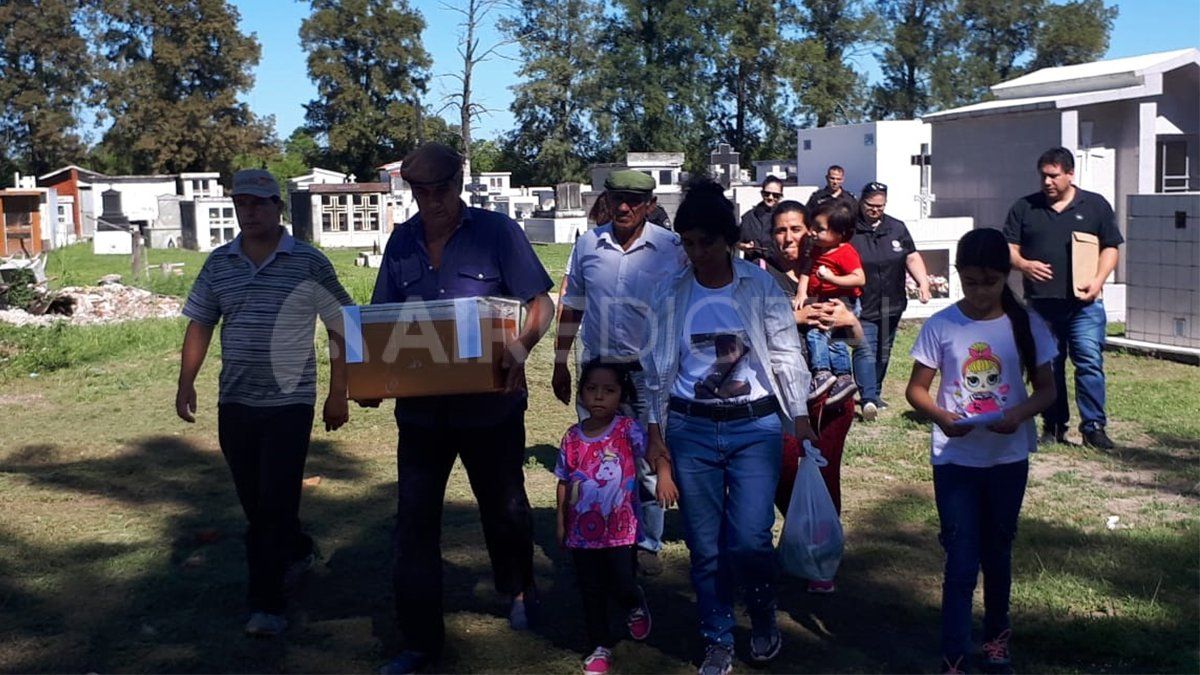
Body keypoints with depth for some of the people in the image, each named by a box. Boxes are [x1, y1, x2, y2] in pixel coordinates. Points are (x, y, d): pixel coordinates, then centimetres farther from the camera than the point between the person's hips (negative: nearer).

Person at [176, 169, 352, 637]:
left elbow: (340, 330, -2)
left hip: (289, 404, -5)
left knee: (275, 503, -5)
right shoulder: (219, 263, 6)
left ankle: (266, 602, 3)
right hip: (234, 404, 5)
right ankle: (297, 551, 41)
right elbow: (200, 324, 13)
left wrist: (338, 396, -3)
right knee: (253, 500, 15)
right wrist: (186, 383, 3)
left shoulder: (309, 264, -6)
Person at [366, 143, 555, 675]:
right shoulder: (402, 242, 4)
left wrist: (521, 346, -28)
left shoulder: (497, 232, -8)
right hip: (420, 405, 3)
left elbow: (540, 303, -8)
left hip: (489, 404, -3)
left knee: (504, 506, 17)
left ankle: (519, 591, 45)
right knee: (414, 520, 2)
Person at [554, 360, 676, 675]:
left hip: (620, 529, -3)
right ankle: (600, 647, 28)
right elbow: (564, 482, 9)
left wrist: (664, 475, -42)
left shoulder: (628, 430, -9)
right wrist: (561, 522, 9)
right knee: (591, 592, 11)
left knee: (622, 585, -1)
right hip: (582, 530, 3)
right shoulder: (572, 437, 1)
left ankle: (635, 608, 36)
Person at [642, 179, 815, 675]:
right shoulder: (670, 294, 3)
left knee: (749, 540, -9)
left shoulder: (761, 286, -1)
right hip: (691, 430, 2)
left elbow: (786, 353, 2)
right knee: (705, 546, 5)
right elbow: (657, 367, 8)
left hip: (755, 426, -2)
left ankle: (764, 614, 22)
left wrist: (800, 418, 0)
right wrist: (655, 430, 6)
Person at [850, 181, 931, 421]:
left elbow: (912, 258, 11)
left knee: (883, 353, 14)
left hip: (891, 305, 5)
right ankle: (868, 399, -24)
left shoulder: (897, 228, 10)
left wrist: (923, 283, -3)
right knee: (865, 351, -16)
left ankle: (875, 393, 28)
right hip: (861, 306, -5)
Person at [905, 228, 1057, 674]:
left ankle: (997, 633, 38)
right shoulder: (941, 326, -7)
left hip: (1008, 457, 2)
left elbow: (1046, 388, 1)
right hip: (954, 459, -2)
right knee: (961, 560, -2)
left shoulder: (1025, 324, -4)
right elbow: (916, 389, -2)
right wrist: (941, 417, -22)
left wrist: (1019, 414, -20)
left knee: (997, 549, 18)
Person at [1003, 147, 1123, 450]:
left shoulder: (1095, 205, 7)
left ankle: (1094, 426, -2)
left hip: (1084, 302, -2)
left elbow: (1110, 248, 7)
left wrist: (1098, 280, -9)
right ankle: (1054, 425, 16)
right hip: (1040, 302, 2)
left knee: (1090, 362, -8)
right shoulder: (1024, 207, 9)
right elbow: (1008, 247, 8)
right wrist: (1023, 264, -14)